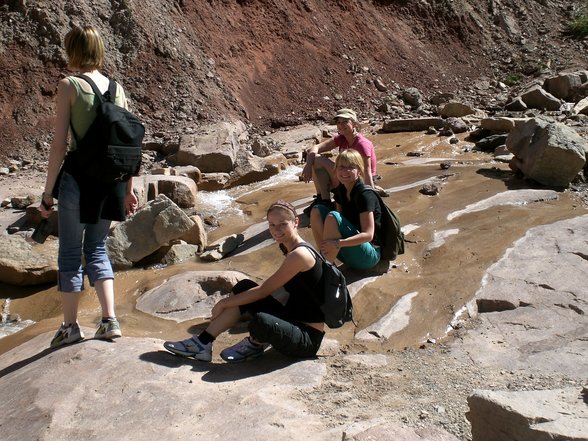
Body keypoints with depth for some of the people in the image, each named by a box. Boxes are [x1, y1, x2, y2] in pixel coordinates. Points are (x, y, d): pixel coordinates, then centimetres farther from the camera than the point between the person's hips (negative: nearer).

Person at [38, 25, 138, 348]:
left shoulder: (69, 86, -7)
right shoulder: (116, 88, 7)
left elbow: (59, 145, -10)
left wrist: (48, 191, -4)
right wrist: (129, 189, 15)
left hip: (77, 178, -4)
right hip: (110, 180, 5)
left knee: (70, 252, 10)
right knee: (97, 249, 18)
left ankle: (70, 326, 20)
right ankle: (110, 320, 11)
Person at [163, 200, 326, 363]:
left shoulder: (299, 254, -20)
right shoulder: (291, 250, 9)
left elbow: (263, 291, -17)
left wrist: (224, 303, -8)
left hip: (307, 339, -9)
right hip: (291, 323, 9)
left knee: (261, 321, -38)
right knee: (245, 287, 0)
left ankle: (256, 345, 0)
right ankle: (202, 343, 1)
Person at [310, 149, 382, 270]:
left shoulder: (365, 194, -18)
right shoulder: (340, 190, 5)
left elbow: (368, 235, -23)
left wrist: (337, 243, -30)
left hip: (369, 256, -8)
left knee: (332, 217, -26)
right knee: (317, 211, -4)